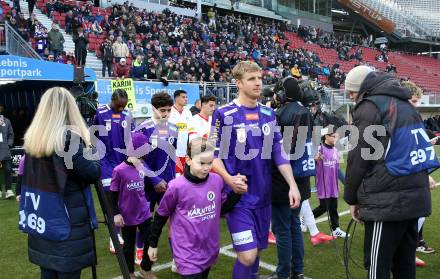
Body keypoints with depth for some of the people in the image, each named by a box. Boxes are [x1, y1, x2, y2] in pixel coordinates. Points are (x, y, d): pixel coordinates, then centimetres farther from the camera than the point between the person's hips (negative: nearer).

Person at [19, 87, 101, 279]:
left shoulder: (33, 137, 4)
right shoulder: (69, 137, -17)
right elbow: (93, 174, -14)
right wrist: (90, 150, 3)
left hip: (42, 220, 7)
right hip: (68, 222, -7)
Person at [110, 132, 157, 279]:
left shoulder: (143, 167, -4)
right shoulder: (119, 170, -17)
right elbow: (113, 194, -8)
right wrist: (116, 213, -10)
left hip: (144, 213, 4)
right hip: (127, 216, -3)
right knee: (129, 246, 16)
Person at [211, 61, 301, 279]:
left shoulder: (268, 113, 7)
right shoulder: (224, 114, -8)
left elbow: (279, 152, 6)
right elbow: (214, 155, -7)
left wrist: (292, 185, -2)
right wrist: (229, 179, -24)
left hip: (263, 196, 5)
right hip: (238, 197, -5)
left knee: (256, 251, 15)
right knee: (247, 255, -9)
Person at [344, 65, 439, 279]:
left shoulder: (369, 107, -7)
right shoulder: (405, 105, 19)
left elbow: (359, 158, -9)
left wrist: (352, 198, 1)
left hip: (387, 201, -8)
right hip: (415, 197, 8)